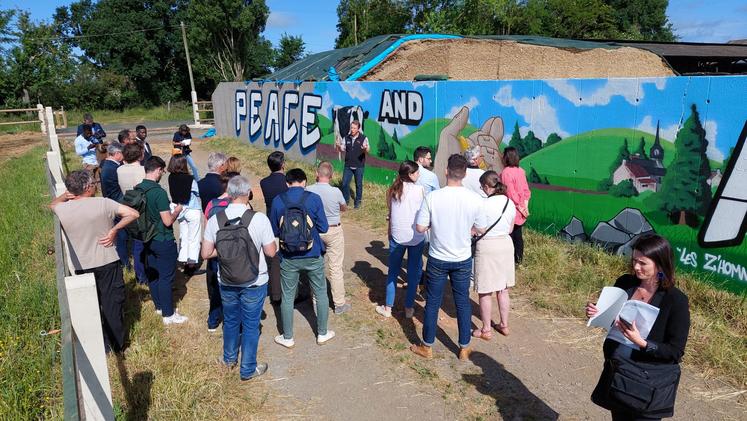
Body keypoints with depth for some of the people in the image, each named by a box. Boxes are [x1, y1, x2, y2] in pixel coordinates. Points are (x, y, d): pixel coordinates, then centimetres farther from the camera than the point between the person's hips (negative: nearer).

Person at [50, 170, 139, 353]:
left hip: (82, 267, 2)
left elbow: (52, 204, 19)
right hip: (108, 263, -2)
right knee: (113, 304, 12)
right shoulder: (103, 203, -15)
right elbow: (133, 213, -17)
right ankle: (118, 344, 25)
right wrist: (114, 229, -11)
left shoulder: (62, 209, -6)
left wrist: (65, 196, 0)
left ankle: (102, 346, 27)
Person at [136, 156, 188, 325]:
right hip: (163, 241, -8)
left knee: (152, 274, 18)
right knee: (166, 278, 2)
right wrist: (177, 211, -4)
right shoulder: (159, 192, -24)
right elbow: (168, 221, -23)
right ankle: (168, 314, 12)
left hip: (147, 239, 8)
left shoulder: (137, 189, 0)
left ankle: (160, 306, 34)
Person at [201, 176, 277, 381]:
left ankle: (229, 358, 45)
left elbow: (206, 253, -6)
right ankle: (248, 369, 26)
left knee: (230, 320, 24)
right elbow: (271, 252, -11)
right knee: (250, 325, 13)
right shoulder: (259, 219, -20)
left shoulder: (215, 219, -11)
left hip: (226, 282, 3)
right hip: (254, 283, -3)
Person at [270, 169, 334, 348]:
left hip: (288, 258, 1)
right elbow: (323, 227, -6)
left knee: (287, 297, 14)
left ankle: (288, 338, 27)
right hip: (313, 256, 0)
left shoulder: (278, 201, -8)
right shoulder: (314, 199, -11)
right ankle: (322, 333, 30)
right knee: (321, 293, 17)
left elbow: (274, 231, 0)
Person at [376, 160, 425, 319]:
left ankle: (388, 308, 20)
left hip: (397, 236, 2)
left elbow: (390, 213, 4)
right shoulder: (420, 190, -9)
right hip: (416, 237, -2)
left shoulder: (392, 190, -2)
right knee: (413, 273, 11)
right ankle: (409, 308, 20)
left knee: (393, 272, 13)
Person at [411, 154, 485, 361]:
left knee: (432, 303, 13)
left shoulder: (432, 197, -17)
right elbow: (480, 229, 0)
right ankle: (464, 348, 28)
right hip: (463, 260, 2)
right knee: (463, 303, 16)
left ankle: (427, 347, 26)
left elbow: (420, 227, -12)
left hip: (438, 259, -1)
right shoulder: (475, 199, -12)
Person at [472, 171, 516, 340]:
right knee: (503, 290, 19)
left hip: (487, 247, -6)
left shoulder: (484, 205, -19)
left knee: (485, 293, 7)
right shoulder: (510, 203, 0)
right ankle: (504, 325, 30)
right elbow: (510, 229, 10)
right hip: (506, 244, 7)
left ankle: (486, 330, 17)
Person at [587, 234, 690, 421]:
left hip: (649, 383, -5)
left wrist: (642, 343, -28)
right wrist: (596, 313, -10)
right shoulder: (625, 283, -4)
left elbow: (676, 352, -14)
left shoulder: (676, 301, -17)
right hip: (616, 374, 5)